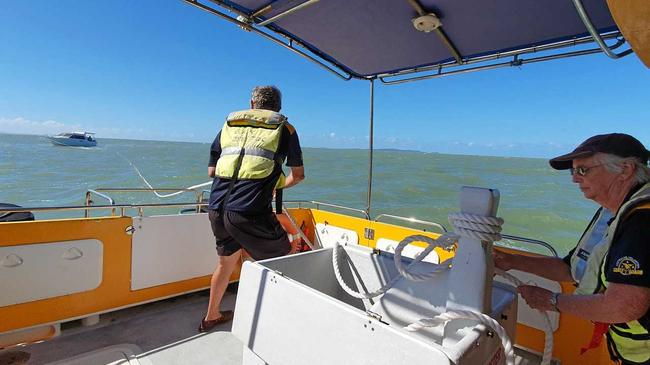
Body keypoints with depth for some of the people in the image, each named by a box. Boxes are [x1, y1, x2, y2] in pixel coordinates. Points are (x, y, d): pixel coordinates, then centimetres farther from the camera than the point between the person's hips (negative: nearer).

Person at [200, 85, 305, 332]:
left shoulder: (229, 124, 21)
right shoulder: (284, 128, 12)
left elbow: (211, 171, 24)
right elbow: (298, 175, 20)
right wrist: (279, 185, 39)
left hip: (216, 208, 6)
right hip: (251, 212, -5)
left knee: (227, 260, 28)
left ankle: (211, 316, 46)